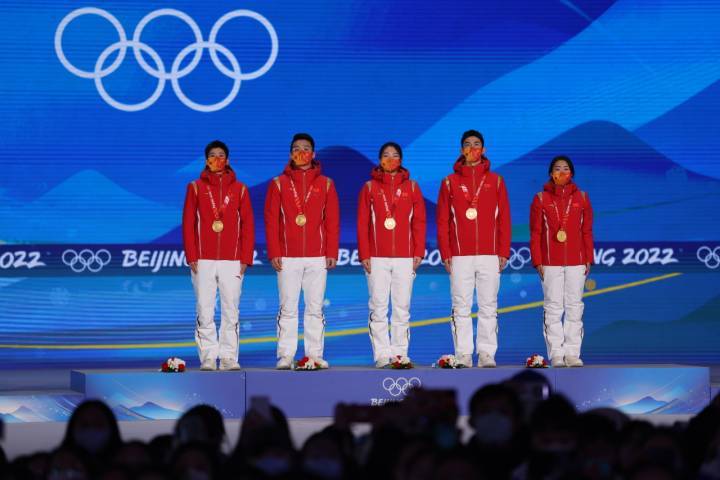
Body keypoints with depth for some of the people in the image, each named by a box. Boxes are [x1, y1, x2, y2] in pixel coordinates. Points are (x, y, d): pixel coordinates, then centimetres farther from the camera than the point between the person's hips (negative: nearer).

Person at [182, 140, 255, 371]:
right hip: (203, 261, 0)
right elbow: (188, 224, 6)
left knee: (231, 311, -2)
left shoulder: (239, 189, 9)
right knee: (205, 312, -4)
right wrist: (191, 257, -2)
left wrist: (245, 258, 0)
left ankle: (229, 357, 2)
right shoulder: (195, 187, 8)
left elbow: (247, 225, 7)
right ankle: (208, 358, -1)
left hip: (232, 261, 0)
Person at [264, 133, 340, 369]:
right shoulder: (279, 184, 6)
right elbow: (271, 220, 3)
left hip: (318, 257, 1)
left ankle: (315, 354, 6)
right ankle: (285, 355, 1)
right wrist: (274, 253, -5)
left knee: (315, 308, 2)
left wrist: (332, 252, -1)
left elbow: (332, 221, 6)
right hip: (287, 257, -1)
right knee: (287, 308, -1)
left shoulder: (325, 184, 9)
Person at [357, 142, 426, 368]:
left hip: (405, 257, 1)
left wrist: (418, 252, 0)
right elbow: (363, 223, 5)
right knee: (378, 307, -4)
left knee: (402, 307, 1)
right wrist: (364, 255, -3)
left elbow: (419, 222, 8)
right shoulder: (369, 187, 7)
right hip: (377, 257, -1)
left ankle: (400, 352, 6)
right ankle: (382, 353, -1)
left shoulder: (411, 186, 9)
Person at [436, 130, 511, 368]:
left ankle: (486, 354, 3)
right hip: (460, 256, 0)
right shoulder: (450, 182, 8)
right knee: (461, 307, -1)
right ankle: (463, 355, 1)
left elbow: (504, 219, 7)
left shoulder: (495, 181, 10)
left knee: (488, 307, 0)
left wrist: (504, 252, 0)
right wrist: (445, 254, -2)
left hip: (490, 254, 0)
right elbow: (442, 221, 6)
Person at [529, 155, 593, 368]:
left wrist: (588, 260, 4)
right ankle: (556, 354, 0)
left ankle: (572, 353, 5)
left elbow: (587, 231, 9)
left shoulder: (581, 198, 8)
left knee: (574, 306, 1)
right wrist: (537, 261, -3)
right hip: (550, 261, -1)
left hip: (576, 261, 1)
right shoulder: (541, 199, 4)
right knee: (553, 307, -2)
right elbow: (535, 233, 3)